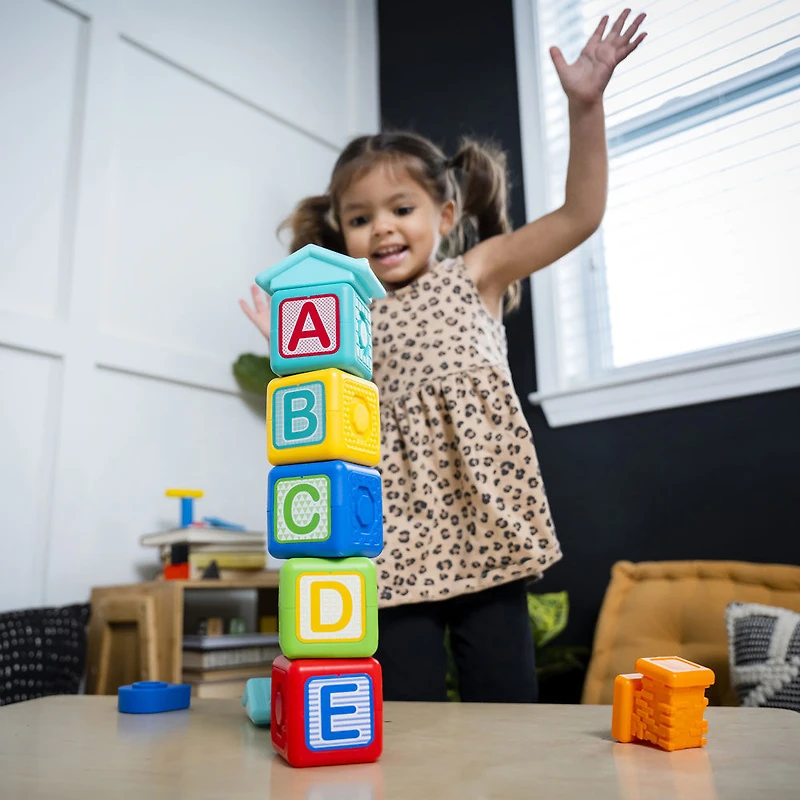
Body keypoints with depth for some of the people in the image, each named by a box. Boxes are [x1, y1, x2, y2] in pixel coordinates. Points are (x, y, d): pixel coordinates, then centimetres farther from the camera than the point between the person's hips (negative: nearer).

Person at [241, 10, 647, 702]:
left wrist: (585, 106, -11)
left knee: (506, 700, 5)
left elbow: (579, 215, -1)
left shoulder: (475, 275, 8)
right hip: (398, 534, 1)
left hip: (481, 520, -1)